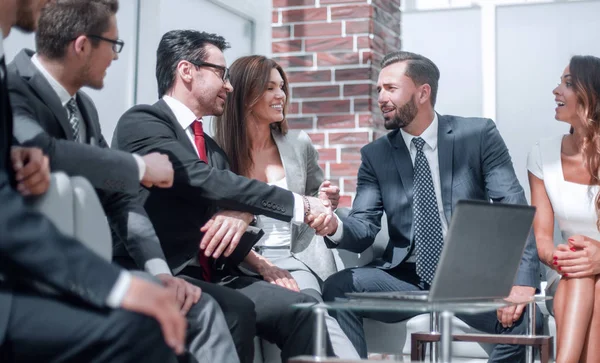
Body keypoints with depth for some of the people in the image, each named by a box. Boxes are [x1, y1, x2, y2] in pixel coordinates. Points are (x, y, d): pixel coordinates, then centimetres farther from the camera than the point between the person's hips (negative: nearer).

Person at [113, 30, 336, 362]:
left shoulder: (210, 146, 21)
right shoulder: (141, 122, -5)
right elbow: (204, 182, -17)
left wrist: (242, 213, -12)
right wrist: (299, 205, -13)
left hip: (213, 279, 7)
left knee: (301, 308, -17)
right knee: (236, 310, -33)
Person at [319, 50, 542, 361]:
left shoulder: (479, 135, 0)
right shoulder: (375, 155, 7)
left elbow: (514, 209, -7)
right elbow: (364, 228, 1)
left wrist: (522, 280, -20)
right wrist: (335, 227, -24)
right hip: (404, 278, 2)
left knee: (525, 318, -30)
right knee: (336, 287, -25)